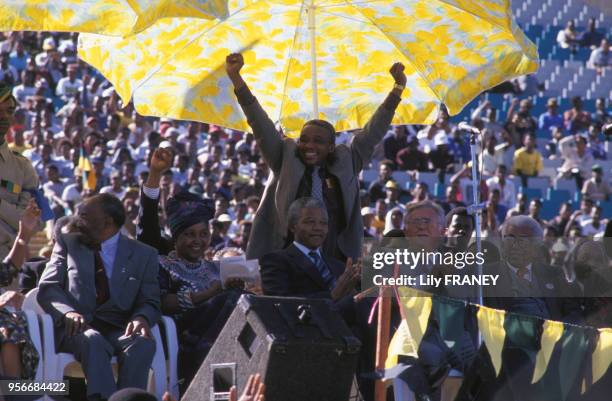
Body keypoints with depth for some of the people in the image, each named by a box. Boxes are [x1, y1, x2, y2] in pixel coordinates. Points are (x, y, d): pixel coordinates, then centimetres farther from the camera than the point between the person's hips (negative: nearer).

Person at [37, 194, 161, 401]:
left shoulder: (143, 255, 13)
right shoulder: (67, 243, 14)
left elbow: (150, 303, 8)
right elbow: (47, 288, 4)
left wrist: (141, 318, -19)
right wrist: (68, 312, -18)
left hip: (119, 330, 1)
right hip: (76, 328, -1)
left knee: (144, 343, -34)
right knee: (94, 340, -37)